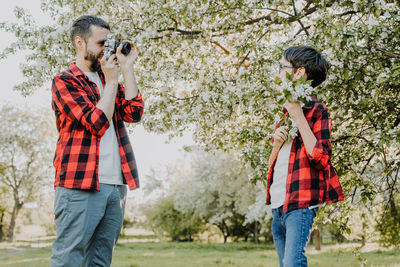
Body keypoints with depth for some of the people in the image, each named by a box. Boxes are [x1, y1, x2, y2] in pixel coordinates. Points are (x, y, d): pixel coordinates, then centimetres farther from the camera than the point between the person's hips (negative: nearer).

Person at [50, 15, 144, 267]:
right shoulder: (64, 82, 0)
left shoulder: (108, 81, 21)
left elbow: (134, 112, 5)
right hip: (80, 185, -6)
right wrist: (112, 80, -3)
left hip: (116, 185, 6)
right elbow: (97, 122, -12)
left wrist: (127, 68, 4)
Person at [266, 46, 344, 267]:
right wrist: (276, 144, 1)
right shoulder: (285, 113, 21)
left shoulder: (317, 111, -2)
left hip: (300, 203, -8)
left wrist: (299, 118, -13)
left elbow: (321, 158, -15)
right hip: (278, 204, 8)